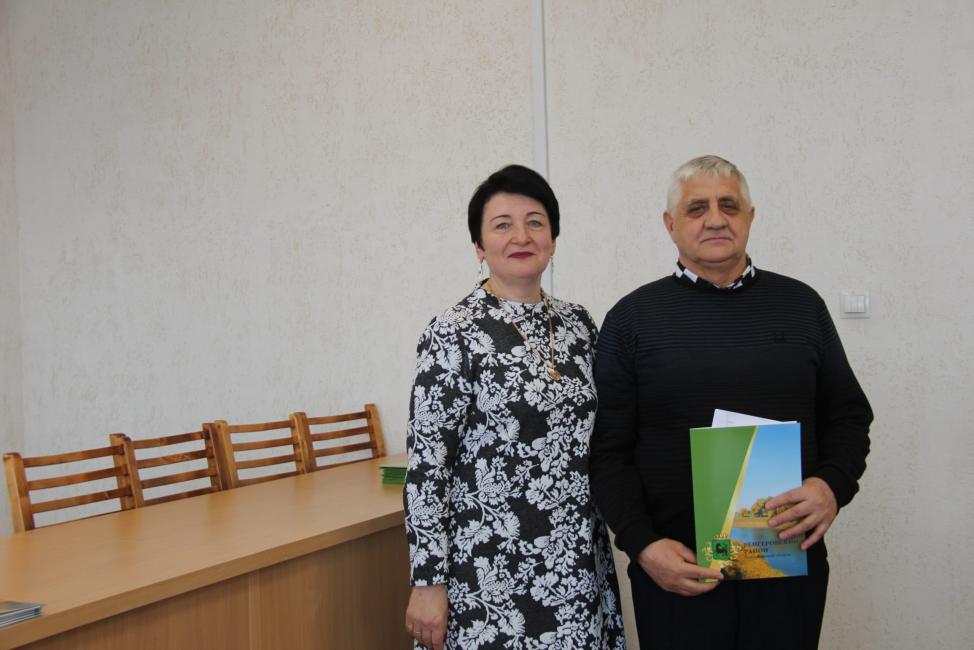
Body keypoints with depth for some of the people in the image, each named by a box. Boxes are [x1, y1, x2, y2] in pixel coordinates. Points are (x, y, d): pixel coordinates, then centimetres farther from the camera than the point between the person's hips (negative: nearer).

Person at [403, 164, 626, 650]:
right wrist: (428, 582, -13)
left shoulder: (579, 325, 6)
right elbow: (425, 464, -12)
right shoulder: (453, 334, -11)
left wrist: (601, 550, 13)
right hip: (492, 569, -5)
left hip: (578, 563, 6)